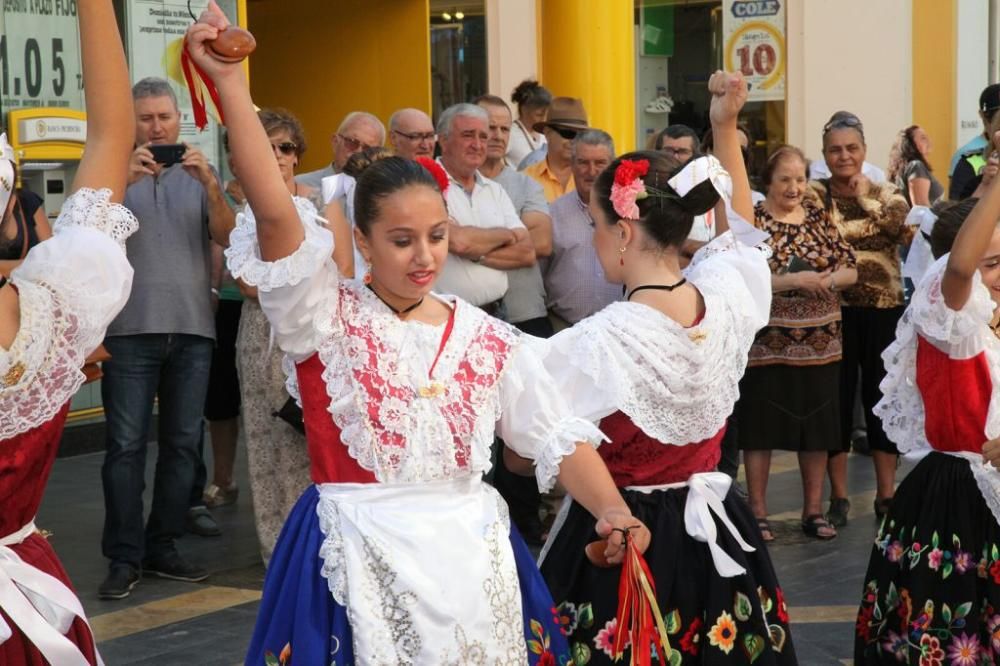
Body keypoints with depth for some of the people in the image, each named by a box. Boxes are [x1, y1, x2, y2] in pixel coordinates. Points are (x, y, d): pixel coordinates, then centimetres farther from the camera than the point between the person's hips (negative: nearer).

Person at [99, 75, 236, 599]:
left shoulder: (199, 175, 11)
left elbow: (225, 237, -2)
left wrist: (210, 184, -18)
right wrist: (124, 180, -23)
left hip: (193, 329, 3)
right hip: (131, 329, -2)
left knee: (182, 443, 5)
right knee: (126, 445, -5)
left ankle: (162, 547, 15)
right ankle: (124, 557, -2)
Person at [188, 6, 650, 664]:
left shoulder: (489, 339, 6)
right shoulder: (328, 316, -4)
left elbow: (559, 437, 5)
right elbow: (274, 211, -17)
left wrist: (613, 510, -13)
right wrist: (230, 82, -26)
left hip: (469, 552, 3)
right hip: (362, 556, -3)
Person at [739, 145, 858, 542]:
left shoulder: (819, 216, 8)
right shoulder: (752, 220, -5)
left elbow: (850, 271, 7)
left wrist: (828, 280, -14)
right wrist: (792, 281, -22)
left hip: (819, 342, 4)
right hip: (767, 342, -4)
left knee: (817, 426, 9)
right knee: (762, 427, 2)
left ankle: (813, 510, 20)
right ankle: (758, 512, 13)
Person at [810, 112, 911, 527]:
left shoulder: (886, 194, 6)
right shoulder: (815, 195, 1)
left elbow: (905, 227, -13)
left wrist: (864, 197, -10)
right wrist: (879, 220, -17)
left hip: (885, 310, 2)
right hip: (835, 311, -1)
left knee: (882, 398, 7)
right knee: (837, 398, 4)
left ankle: (886, 495, 18)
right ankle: (838, 498, 15)